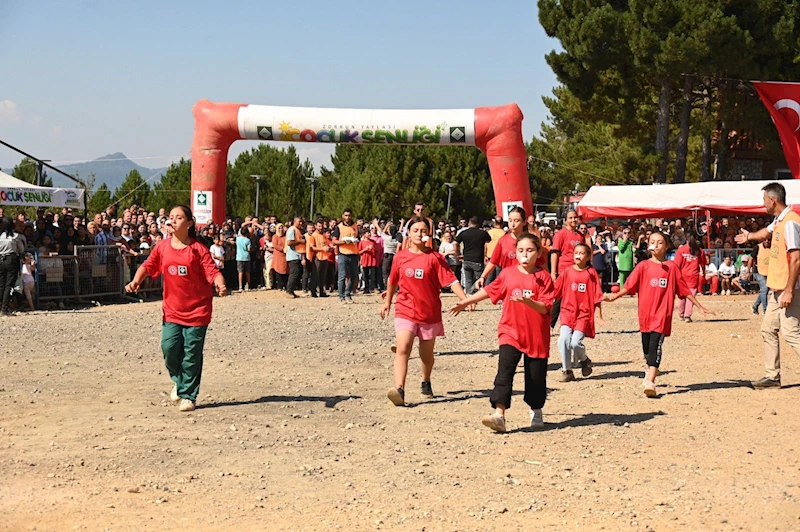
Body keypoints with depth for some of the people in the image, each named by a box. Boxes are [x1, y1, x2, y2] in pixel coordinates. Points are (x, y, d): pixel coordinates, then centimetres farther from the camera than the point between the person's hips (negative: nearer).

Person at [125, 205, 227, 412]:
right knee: (169, 347, -6)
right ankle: (179, 381, 24)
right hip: (172, 309, 3)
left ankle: (188, 395, 12)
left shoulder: (198, 249, -8)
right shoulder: (162, 247, 3)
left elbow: (213, 271, -14)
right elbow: (148, 265, 9)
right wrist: (136, 281, -8)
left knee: (192, 354, 0)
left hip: (197, 309, -3)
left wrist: (220, 285, -33)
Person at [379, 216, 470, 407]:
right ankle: (399, 390, -28)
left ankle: (426, 382, 42)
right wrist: (387, 302, 25)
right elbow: (392, 281, 17)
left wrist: (464, 299, -25)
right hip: (405, 311, 0)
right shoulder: (400, 257, 1)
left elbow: (451, 280, -13)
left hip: (429, 312, 0)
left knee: (427, 354, 14)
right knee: (402, 349, -19)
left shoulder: (435, 258, -6)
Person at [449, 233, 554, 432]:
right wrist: (464, 303, 23)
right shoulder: (507, 274, 3)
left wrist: (527, 300, -30)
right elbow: (489, 291, 17)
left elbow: (544, 308, -12)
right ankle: (499, 414, -22)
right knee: (504, 373, -15)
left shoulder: (543, 277, -5)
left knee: (536, 377, 9)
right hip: (511, 333, 1)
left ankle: (536, 410, 33)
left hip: (536, 336, -1)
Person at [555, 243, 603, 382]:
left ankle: (585, 360, 18)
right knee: (564, 339, -15)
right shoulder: (567, 272, 4)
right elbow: (556, 290, 4)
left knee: (575, 342, -15)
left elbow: (596, 294, 0)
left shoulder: (591, 273, 0)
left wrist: (599, 310, -2)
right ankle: (566, 370, 1)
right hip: (568, 312, 2)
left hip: (584, 314, -2)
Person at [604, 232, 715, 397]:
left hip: (662, 315, -2)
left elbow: (684, 289, 9)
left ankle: (650, 382, -20)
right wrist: (615, 296, -20)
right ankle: (650, 371, 38)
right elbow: (630, 285, -5)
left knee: (655, 346, -13)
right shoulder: (643, 266, 3)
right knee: (647, 347, 13)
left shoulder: (671, 267, 3)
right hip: (645, 314, 2)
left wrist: (700, 307, 10)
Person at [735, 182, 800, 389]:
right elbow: (767, 232, 38)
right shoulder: (779, 221, 13)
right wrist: (749, 236, 59)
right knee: (768, 330, 12)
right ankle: (772, 376, 18)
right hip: (776, 288, 10)